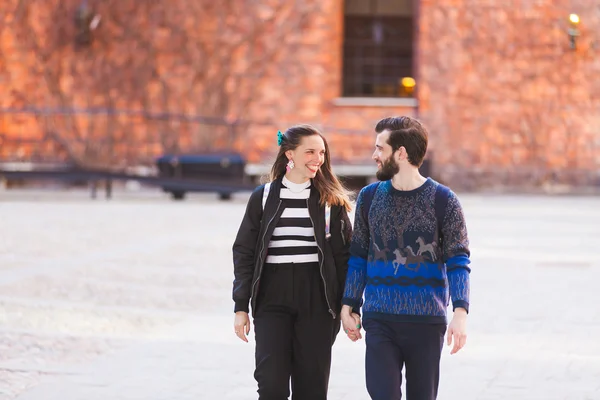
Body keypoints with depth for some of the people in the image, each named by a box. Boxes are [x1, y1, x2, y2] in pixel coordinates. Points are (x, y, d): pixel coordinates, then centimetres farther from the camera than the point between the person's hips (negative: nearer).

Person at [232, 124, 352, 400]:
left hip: (316, 301, 0)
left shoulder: (331, 200, 4)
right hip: (272, 298, 0)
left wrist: (345, 306, 0)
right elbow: (244, 253, 6)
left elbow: (343, 255, 5)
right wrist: (241, 307, 2)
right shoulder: (263, 197, 5)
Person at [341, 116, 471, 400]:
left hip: (427, 322, -2)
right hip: (380, 320, 2)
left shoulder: (443, 200, -3)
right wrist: (348, 306, 9)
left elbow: (458, 261, -5)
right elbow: (358, 257, 13)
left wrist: (460, 313, -15)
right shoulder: (369, 197, 6)